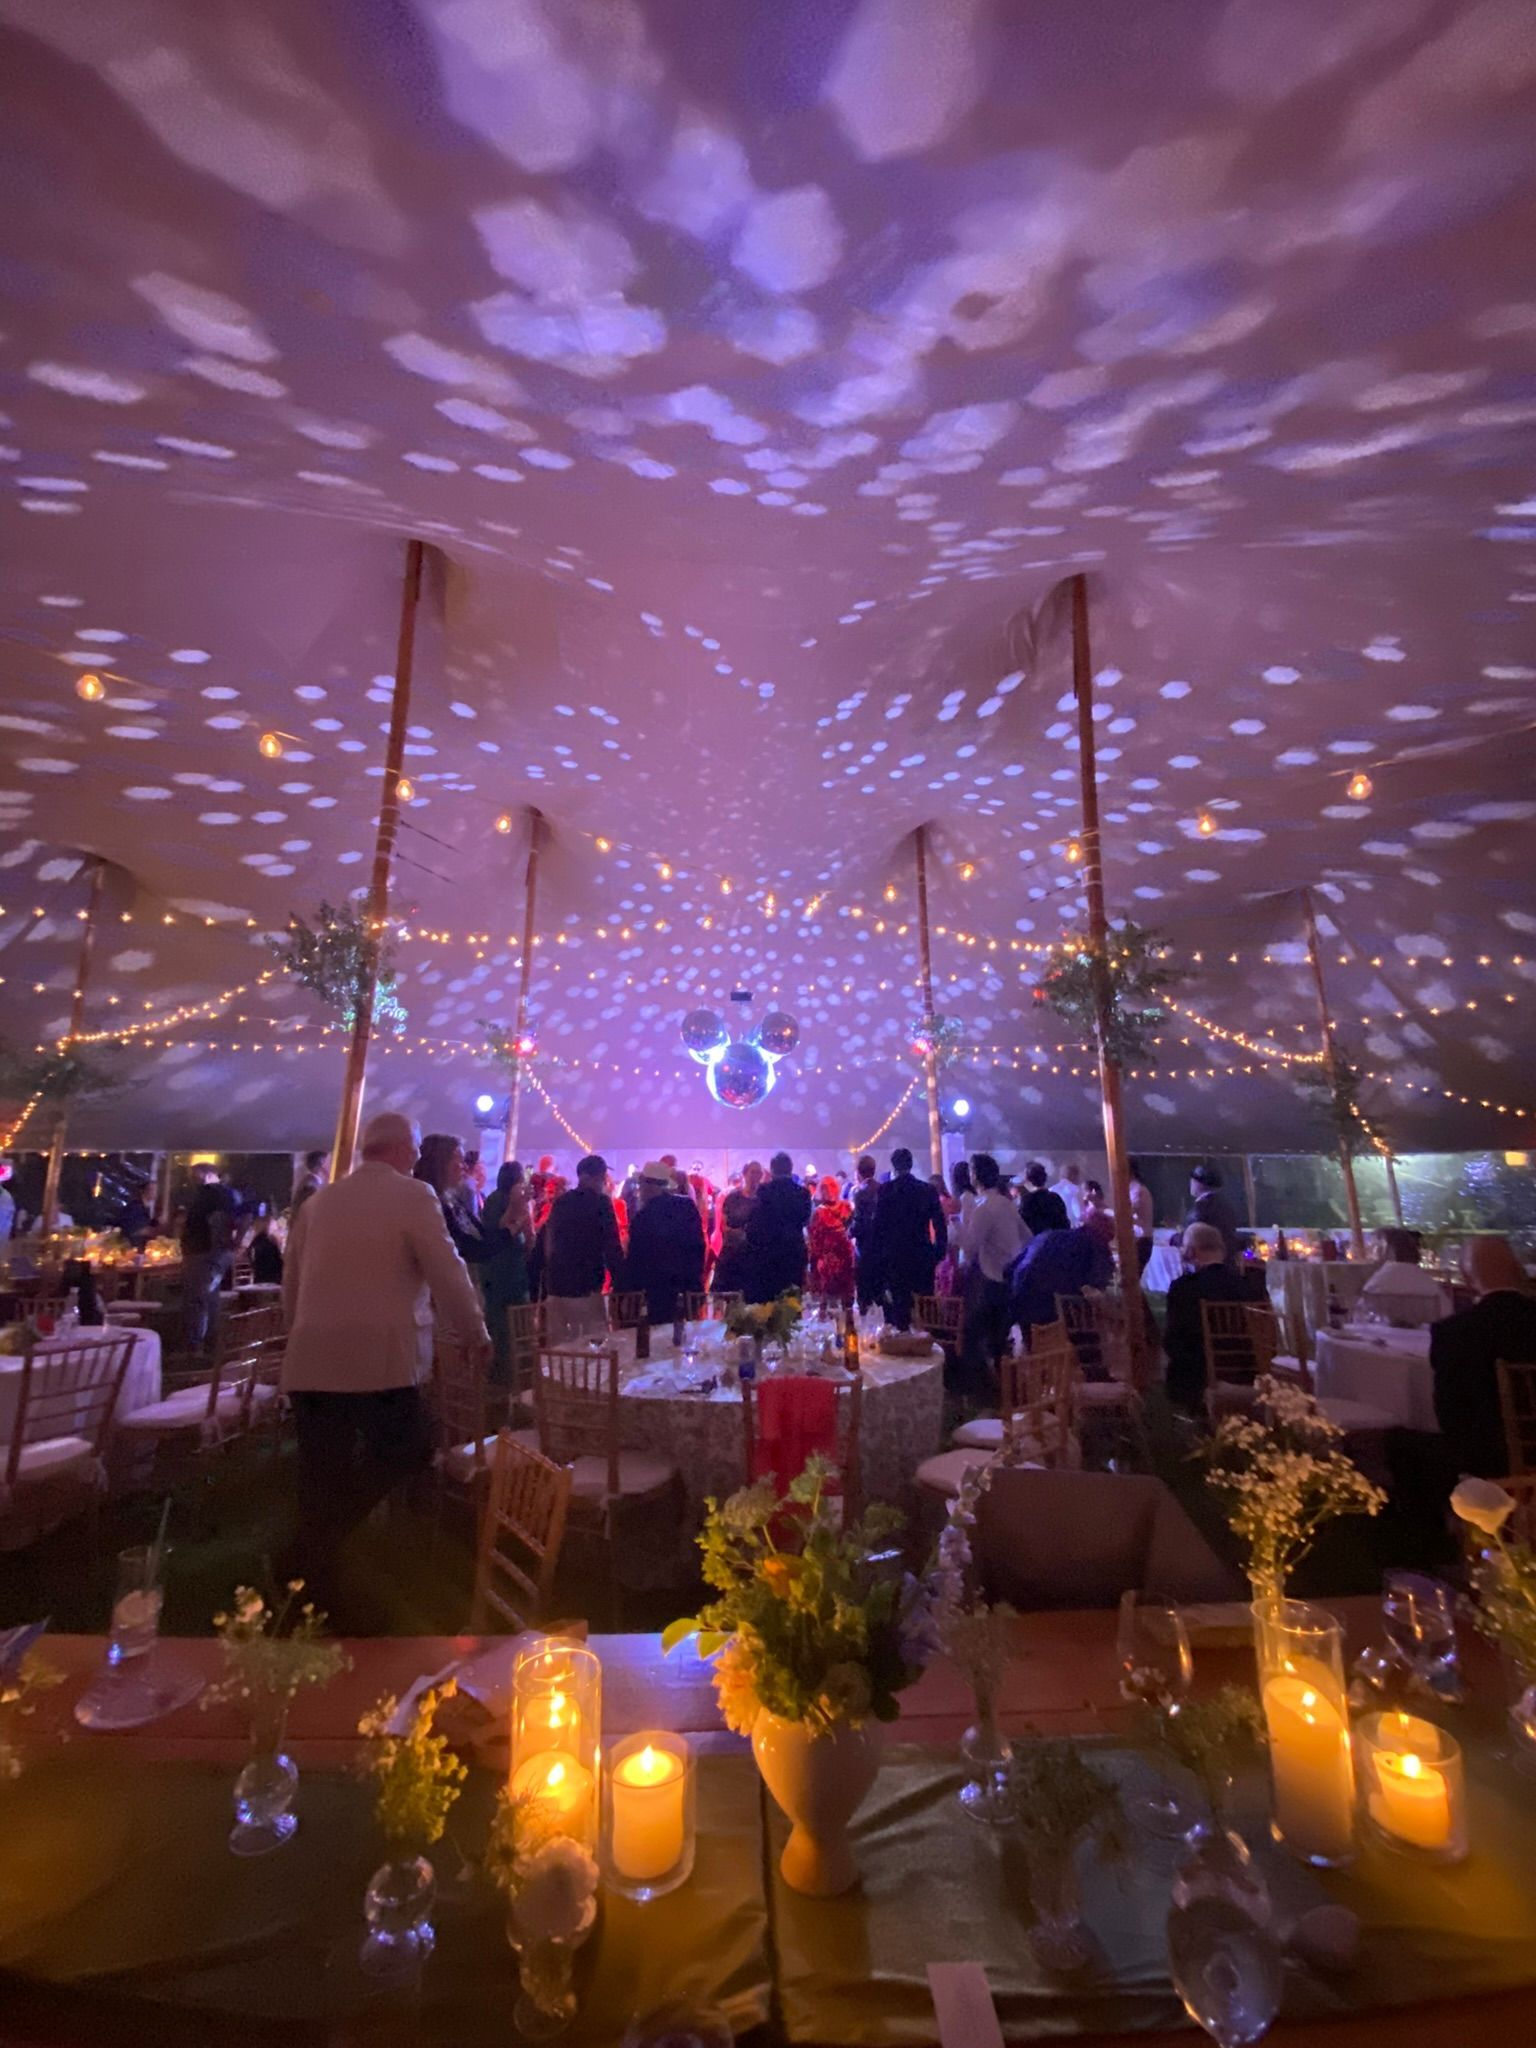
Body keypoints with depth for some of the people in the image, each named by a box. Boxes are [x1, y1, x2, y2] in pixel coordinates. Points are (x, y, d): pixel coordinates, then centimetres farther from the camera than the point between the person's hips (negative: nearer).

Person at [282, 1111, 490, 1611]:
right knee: (408, 1461, 13)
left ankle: (316, 1599, 24)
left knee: (321, 1490, 14)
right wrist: (476, 1335, 6)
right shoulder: (413, 1195, -7)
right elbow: (448, 1274, -8)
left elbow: (290, 1285, 20)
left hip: (311, 1363, 6)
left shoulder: (317, 1200, 12)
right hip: (382, 1362, -6)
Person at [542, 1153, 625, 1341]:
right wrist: (620, 1281, -4)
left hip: (556, 1284, 6)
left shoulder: (559, 1202, 10)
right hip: (585, 1285, -6)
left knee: (559, 1343, 12)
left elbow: (548, 1242, 15)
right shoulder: (600, 1202, -7)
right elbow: (611, 1245, -10)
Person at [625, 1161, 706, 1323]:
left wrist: (632, 1286, -1)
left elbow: (636, 1258, -10)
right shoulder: (688, 1205, -1)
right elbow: (698, 1244, 4)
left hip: (659, 1285, -5)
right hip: (690, 1284, 5)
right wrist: (696, 1278, 12)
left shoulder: (645, 1215, -15)